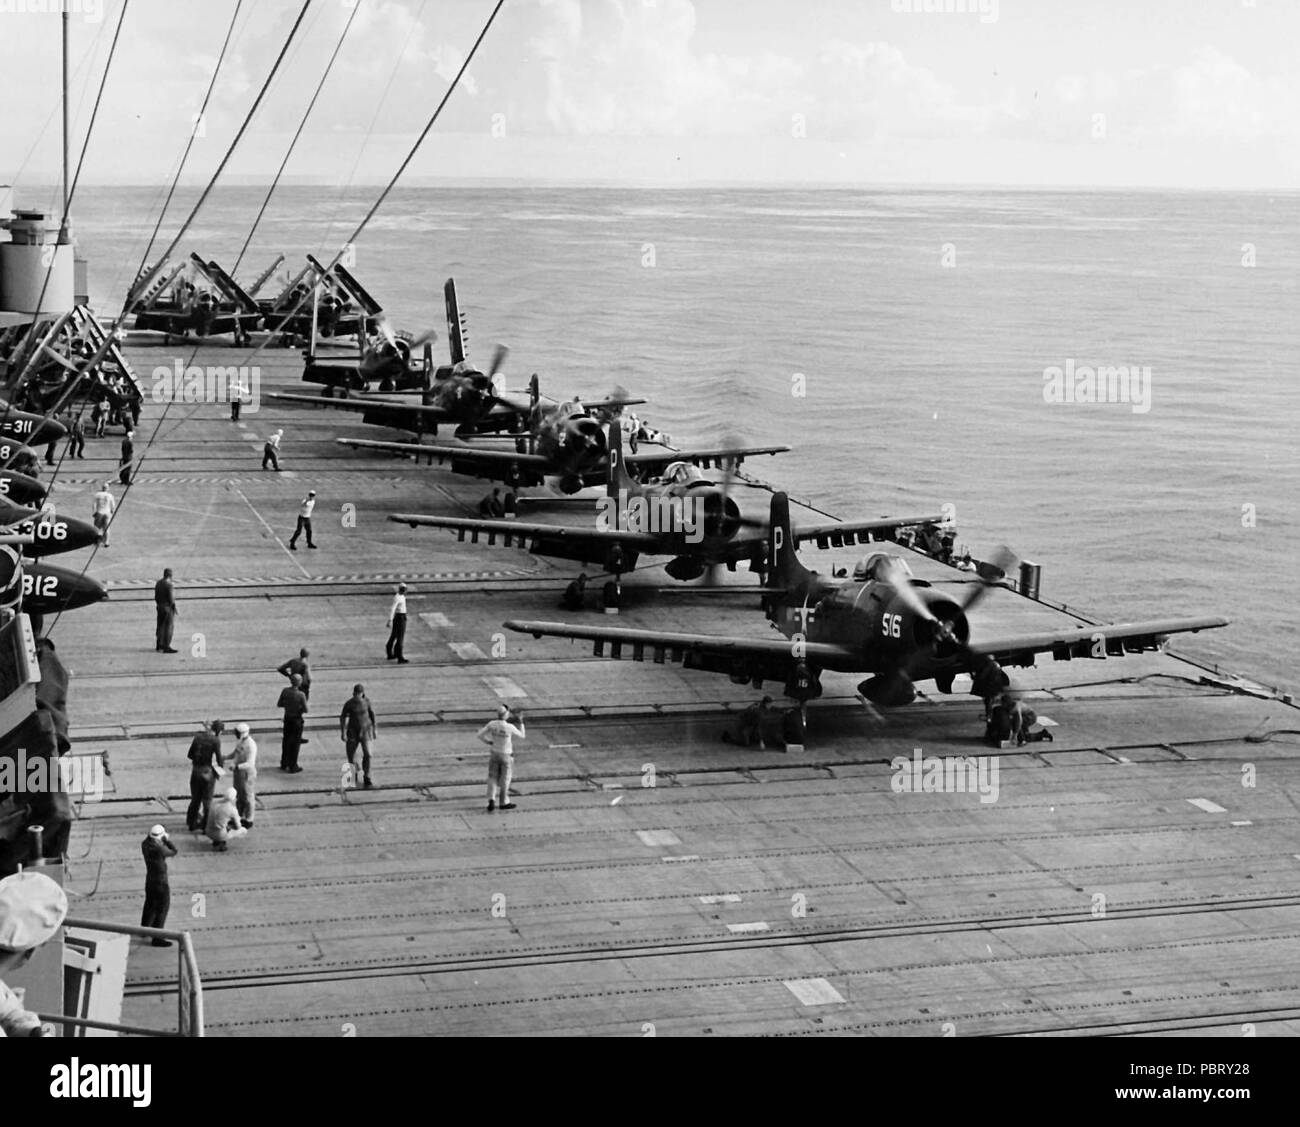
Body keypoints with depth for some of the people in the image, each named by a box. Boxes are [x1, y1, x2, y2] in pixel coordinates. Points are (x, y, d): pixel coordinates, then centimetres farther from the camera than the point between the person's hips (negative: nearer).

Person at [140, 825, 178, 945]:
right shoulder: (159, 850, -31)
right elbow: (173, 853, -12)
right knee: (162, 910, 2)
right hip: (161, 883, -8)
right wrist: (167, 840, -2)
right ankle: (157, 938, 6)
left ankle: (145, 928, 45)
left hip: (149, 880, 8)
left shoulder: (144, 844, -10)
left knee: (150, 904, 27)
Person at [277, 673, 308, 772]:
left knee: (286, 741, 21)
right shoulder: (300, 695, -24)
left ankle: (284, 764, 34)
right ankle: (293, 767, 16)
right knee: (295, 743, 9)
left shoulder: (285, 691, -12)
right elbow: (305, 710, -17)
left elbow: (279, 705, -3)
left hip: (287, 718, 5)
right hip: (297, 719, -5)